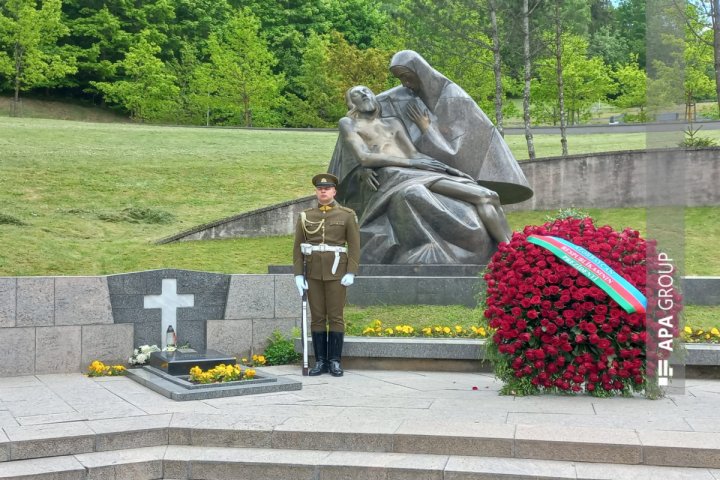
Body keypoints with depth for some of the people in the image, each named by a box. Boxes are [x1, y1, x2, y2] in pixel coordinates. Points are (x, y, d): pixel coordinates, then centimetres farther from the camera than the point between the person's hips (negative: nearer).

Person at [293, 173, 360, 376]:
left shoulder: (347, 215, -1)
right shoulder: (305, 216, 5)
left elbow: (354, 246, -3)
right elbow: (298, 247, 4)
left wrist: (351, 273, -13)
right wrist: (298, 275, -4)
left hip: (336, 272, -2)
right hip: (313, 273, 2)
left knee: (336, 317, 0)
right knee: (317, 318, 4)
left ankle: (335, 361, 7)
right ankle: (320, 361, 10)